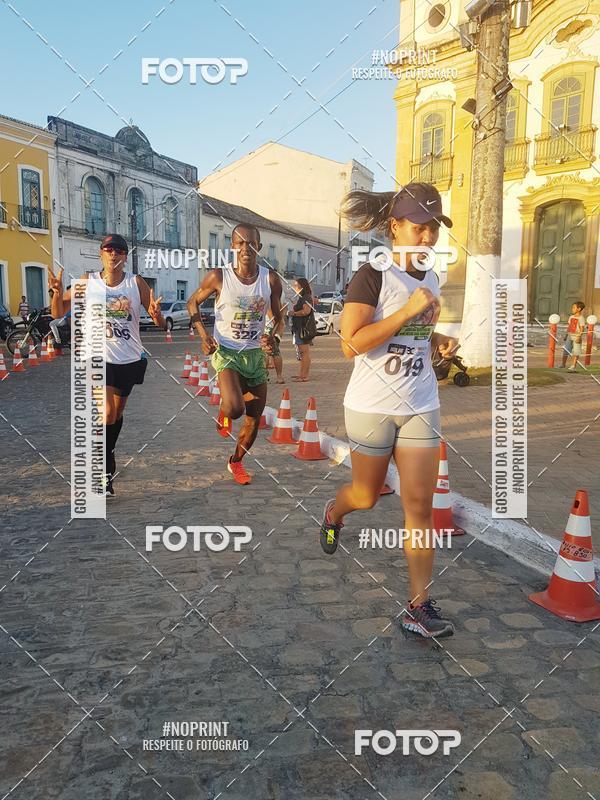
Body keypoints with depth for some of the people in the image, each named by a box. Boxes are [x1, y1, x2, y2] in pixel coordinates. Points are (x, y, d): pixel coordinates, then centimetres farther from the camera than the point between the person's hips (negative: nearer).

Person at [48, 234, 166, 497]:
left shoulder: (136, 283, -4)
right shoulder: (87, 282, -4)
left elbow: (160, 323, -6)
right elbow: (58, 313, -1)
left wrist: (157, 314, -29)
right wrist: (58, 292, -20)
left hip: (131, 359, 2)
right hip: (100, 358, -2)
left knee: (117, 413, 16)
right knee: (107, 414, -15)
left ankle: (105, 458, 40)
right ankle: (105, 470, 2)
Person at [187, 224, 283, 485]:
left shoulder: (271, 279, -5)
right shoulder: (219, 277, -11)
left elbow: (277, 318, 7)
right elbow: (193, 302, 4)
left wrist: (272, 337, -15)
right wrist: (203, 335, -10)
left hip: (256, 354, 4)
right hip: (226, 352, -3)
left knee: (254, 417, 9)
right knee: (235, 409, -26)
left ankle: (236, 462, 34)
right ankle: (224, 411, 15)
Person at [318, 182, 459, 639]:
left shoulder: (430, 280, 8)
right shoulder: (373, 276, -12)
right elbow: (353, 343, -21)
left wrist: (440, 340, 4)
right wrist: (408, 311, -24)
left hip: (421, 408, 5)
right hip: (372, 407, -5)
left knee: (420, 506, 0)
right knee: (366, 496, 13)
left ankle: (420, 607, 9)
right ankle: (333, 513, 50)